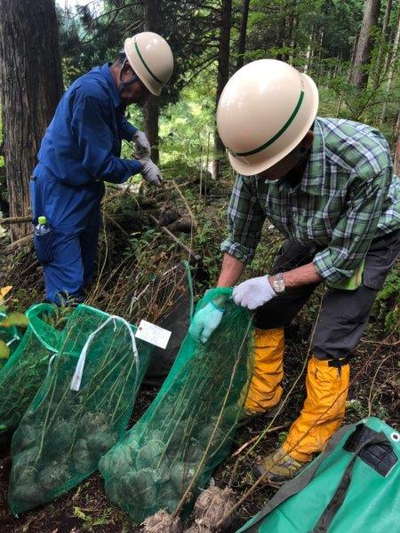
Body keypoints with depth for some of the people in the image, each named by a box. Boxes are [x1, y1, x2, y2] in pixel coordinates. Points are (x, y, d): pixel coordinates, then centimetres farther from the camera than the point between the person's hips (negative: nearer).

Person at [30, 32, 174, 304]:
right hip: (62, 196, -10)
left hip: (86, 190, 10)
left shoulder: (111, 88, 1)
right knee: (68, 293, -5)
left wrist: (135, 133, 6)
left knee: (87, 271, 20)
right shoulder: (91, 93, -28)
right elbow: (101, 164, -25)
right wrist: (141, 166, -11)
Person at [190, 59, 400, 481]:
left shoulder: (365, 160, -42)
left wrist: (274, 283, -28)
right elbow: (241, 237, -12)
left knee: (330, 346, -9)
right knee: (267, 315, 6)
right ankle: (262, 398, 31)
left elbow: (345, 256, -28)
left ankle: (307, 445, 14)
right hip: (310, 237, 5)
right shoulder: (258, 158, -27)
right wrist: (217, 302, -14)